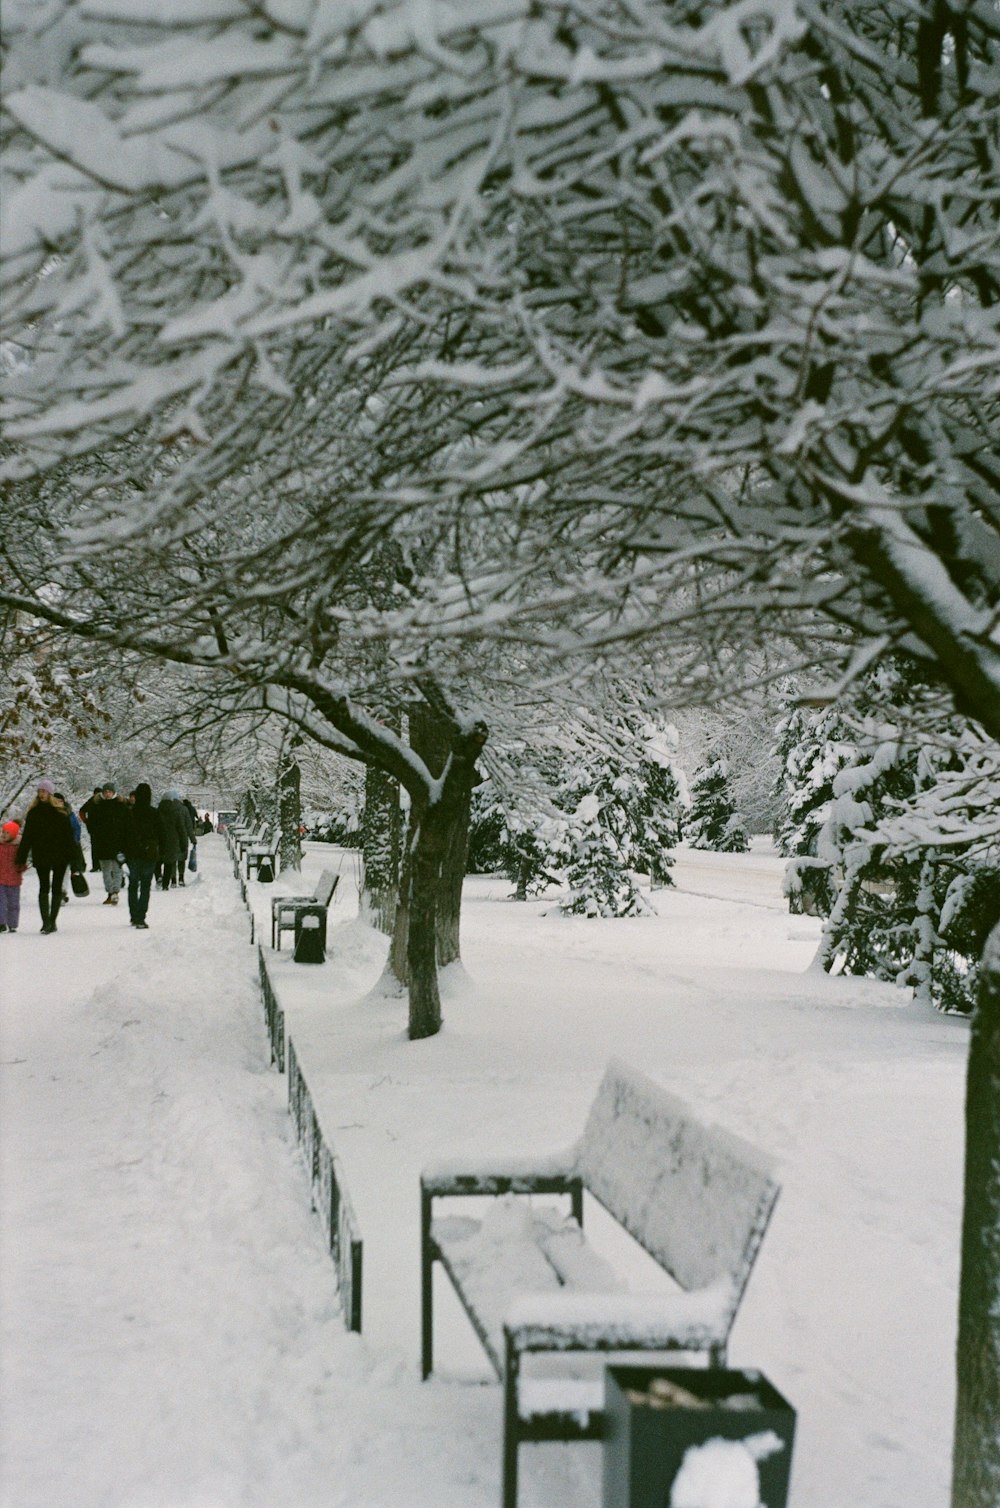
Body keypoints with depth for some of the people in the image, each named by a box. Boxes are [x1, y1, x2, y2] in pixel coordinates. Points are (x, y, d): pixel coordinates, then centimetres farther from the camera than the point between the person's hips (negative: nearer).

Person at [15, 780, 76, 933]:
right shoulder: (34, 812, 6)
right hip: (41, 856, 1)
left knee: (56, 889, 5)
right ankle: (46, 922, -10)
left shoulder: (60, 812, -1)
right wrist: (21, 859, 3)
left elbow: (68, 835, -2)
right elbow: (26, 836, 7)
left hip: (59, 856, -1)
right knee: (44, 888, -6)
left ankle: (52, 921, 14)